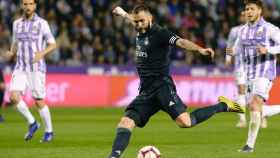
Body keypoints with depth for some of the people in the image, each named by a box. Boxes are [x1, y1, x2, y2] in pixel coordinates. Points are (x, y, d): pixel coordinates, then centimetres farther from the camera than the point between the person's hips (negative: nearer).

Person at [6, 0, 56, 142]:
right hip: (20, 68, 4)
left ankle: (49, 131, 19)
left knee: (39, 102, -1)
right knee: (14, 96, -15)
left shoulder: (42, 23, -4)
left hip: (37, 68, -4)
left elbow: (53, 44, -1)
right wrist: (12, 52, -2)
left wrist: (42, 53, -20)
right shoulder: (16, 24, 8)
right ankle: (32, 123, 3)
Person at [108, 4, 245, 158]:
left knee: (184, 122, -20)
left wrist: (199, 49, -44)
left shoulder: (159, 33, -9)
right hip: (145, 92, 8)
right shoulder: (141, 32, 13)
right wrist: (123, 14, 59)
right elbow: (135, 21, 39)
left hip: (162, 86, -7)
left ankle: (222, 106, -4)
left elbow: (181, 42, -26)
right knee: (126, 122, -7)